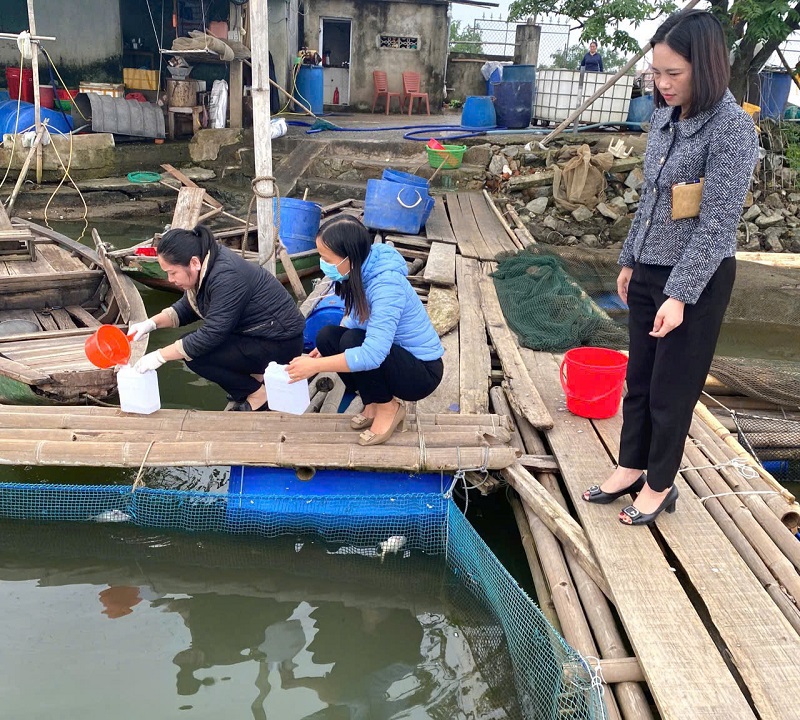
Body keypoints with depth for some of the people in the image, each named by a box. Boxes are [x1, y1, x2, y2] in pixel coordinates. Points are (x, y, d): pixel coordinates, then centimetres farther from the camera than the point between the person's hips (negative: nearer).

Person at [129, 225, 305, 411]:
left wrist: (159, 356, -22)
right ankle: (256, 376, 12)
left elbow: (210, 336, -28)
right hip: (257, 332, 10)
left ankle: (258, 394, -2)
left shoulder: (226, 277, -28)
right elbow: (186, 308, 12)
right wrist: (151, 323, -4)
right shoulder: (205, 268, 0)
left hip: (280, 342, -10)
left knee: (195, 354, -17)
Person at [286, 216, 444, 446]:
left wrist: (316, 365, -30)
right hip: (386, 354, 8)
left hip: (422, 371, -8)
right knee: (327, 335, -10)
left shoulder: (386, 285, -31)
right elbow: (353, 318, 9)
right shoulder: (361, 272, -7)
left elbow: (372, 355, -37)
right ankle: (375, 402, 5)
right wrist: (326, 349, -5)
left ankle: (389, 408, -6)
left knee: (352, 340, -29)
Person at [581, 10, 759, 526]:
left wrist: (681, 294, -21)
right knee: (639, 379, 16)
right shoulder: (666, 118, 4)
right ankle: (631, 468, 33)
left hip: (696, 280, -7)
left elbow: (717, 223, -20)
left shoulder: (732, 129, -18)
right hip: (650, 271, 7)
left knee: (672, 389, 7)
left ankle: (660, 486, 25)